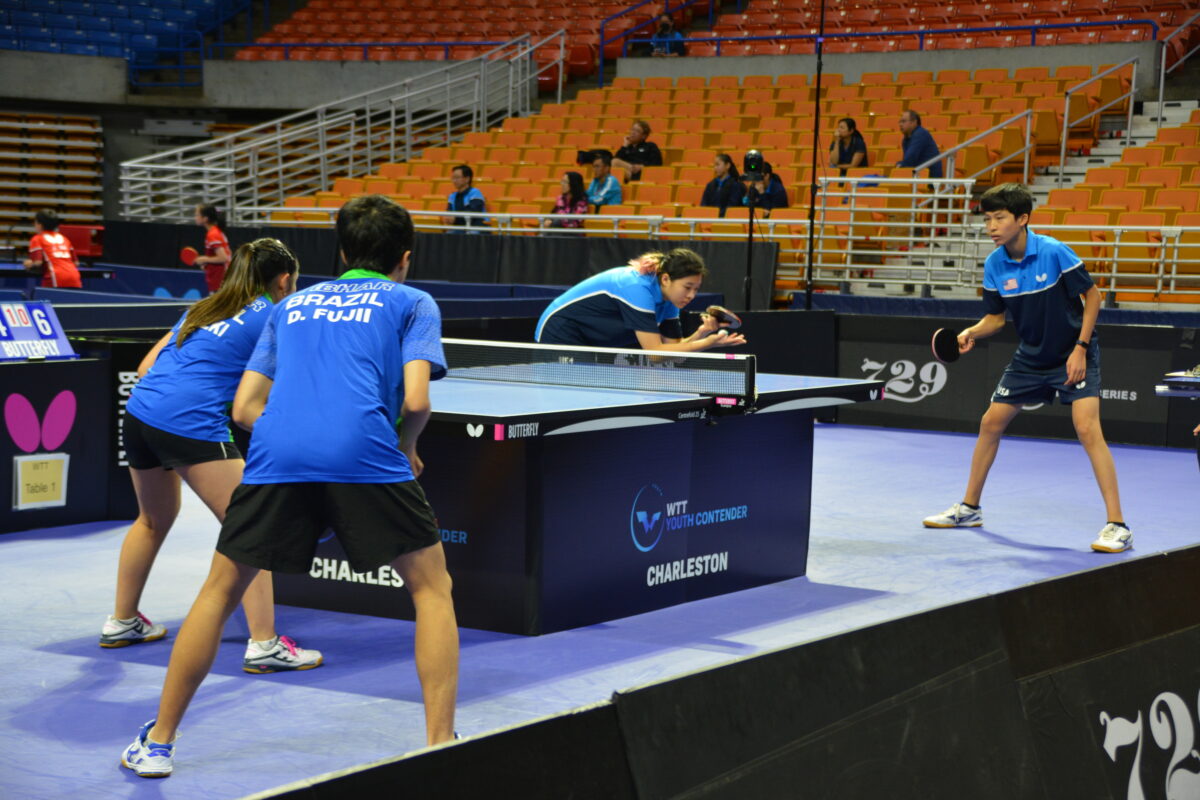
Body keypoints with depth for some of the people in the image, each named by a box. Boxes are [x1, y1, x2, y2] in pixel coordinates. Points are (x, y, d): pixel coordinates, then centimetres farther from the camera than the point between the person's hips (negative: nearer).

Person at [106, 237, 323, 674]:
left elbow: (146, 366, 21)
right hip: (192, 424, -8)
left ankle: (122, 622, 41)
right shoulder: (271, 318, 3)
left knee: (154, 520, 29)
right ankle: (264, 644, -8)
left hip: (139, 411, 8)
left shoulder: (204, 309, 23)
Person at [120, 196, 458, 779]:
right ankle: (440, 747, 5)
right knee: (432, 587, 13)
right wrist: (406, 450, 19)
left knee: (220, 591, 19)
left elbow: (244, 408, 23)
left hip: (276, 452, 3)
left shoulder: (293, 304, 30)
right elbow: (415, 400, 1)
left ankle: (157, 744, 23)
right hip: (365, 455, -3)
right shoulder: (412, 303, 18)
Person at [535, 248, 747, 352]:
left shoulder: (667, 300, -4)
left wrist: (700, 334, -22)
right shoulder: (638, 288, -31)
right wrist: (708, 343, -35)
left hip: (593, 344, 9)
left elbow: (673, 346, -3)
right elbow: (654, 351, -32)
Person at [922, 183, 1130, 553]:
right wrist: (971, 333, -15)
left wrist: (1080, 348, -18)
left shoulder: (1054, 252, -22)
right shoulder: (994, 265, -7)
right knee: (990, 423, 8)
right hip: (1030, 356, 6)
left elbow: (1092, 296, -13)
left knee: (1087, 428, -21)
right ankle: (969, 508, 26)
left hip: (1073, 355, -6)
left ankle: (1117, 526, -19)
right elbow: (996, 316, 5)